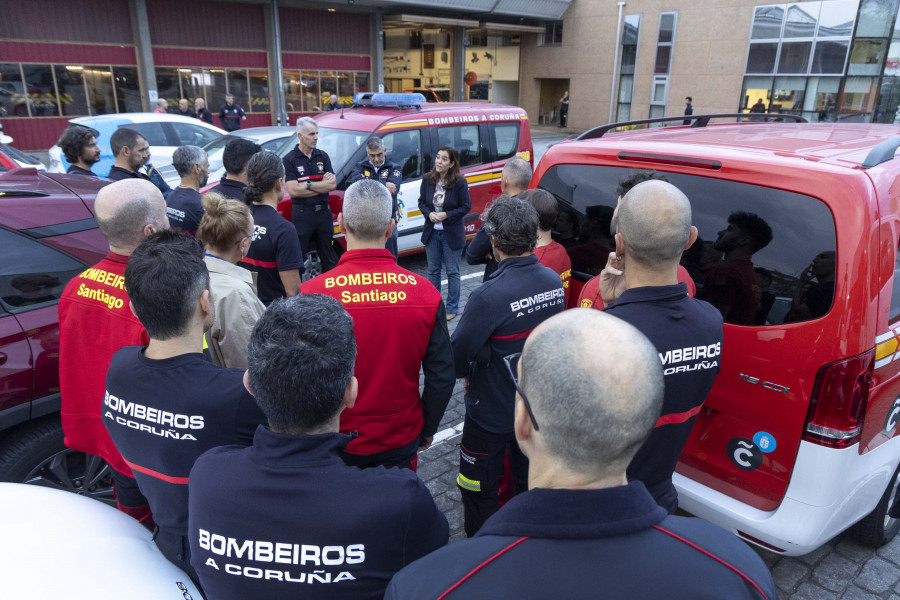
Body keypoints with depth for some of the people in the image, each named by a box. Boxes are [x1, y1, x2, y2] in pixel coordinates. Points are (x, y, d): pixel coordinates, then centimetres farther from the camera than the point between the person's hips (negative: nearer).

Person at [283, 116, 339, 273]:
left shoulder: (323, 157, 7)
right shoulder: (290, 160, -5)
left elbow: (332, 184, -2)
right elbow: (293, 191, -14)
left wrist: (308, 185, -12)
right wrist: (322, 185, -9)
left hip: (324, 212, 4)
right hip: (302, 214, -4)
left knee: (329, 258, 13)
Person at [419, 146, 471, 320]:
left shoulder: (460, 182, -12)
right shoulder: (427, 180, -1)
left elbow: (466, 207, -9)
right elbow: (421, 202, 7)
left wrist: (446, 215, -19)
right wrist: (429, 214, -12)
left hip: (452, 234, -4)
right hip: (432, 232, 4)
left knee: (452, 272, 6)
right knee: (433, 270, 13)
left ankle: (452, 308, 17)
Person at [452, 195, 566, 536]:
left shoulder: (489, 297, -32)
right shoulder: (555, 283, -10)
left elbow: (456, 357, -24)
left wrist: (468, 372, 0)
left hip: (491, 413, -6)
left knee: (479, 490, 16)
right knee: (529, 480, 26)